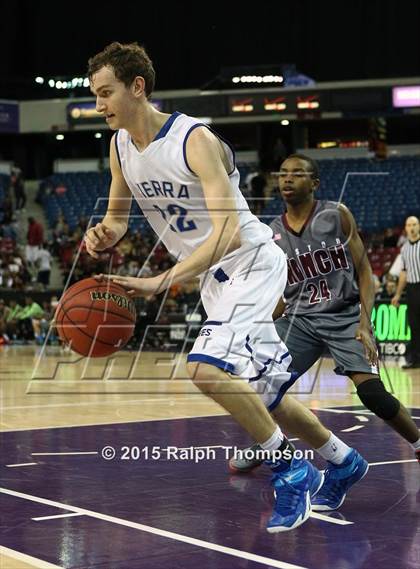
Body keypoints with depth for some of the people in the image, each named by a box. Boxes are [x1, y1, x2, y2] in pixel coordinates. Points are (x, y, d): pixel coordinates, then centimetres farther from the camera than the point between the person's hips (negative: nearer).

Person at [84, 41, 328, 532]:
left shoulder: (196, 140, -26)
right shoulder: (120, 146, -2)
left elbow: (229, 233, -35)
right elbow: (118, 218, 12)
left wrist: (159, 283, -44)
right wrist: (103, 235, -14)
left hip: (251, 262, -8)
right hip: (211, 273, 8)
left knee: (205, 369, -27)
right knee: (264, 388, 16)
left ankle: (292, 470, -10)